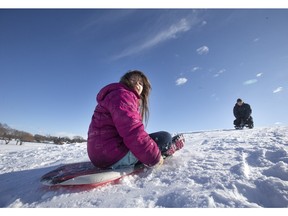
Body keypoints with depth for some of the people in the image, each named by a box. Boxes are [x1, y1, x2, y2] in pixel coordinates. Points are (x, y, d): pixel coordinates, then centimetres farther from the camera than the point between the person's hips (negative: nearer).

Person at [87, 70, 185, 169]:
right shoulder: (122, 95, -11)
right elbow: (132, 131, -25)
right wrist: (154, 157, -18)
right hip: (114, 155, -11)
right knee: (165, 137, -4)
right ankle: (171, 147, 24)